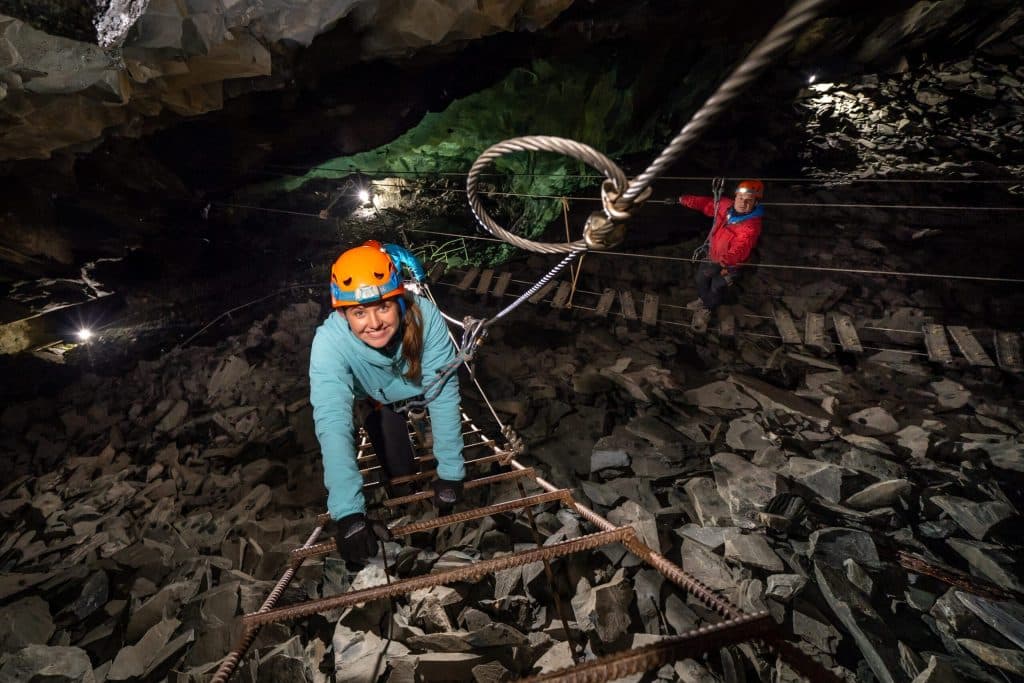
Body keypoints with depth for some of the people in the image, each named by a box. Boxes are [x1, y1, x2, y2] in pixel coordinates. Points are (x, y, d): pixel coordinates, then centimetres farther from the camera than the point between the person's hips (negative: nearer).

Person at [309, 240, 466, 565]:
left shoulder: (425, 316, -39)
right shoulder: (329, 342, -39)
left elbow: (443, 393, -34)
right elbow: (332, 425, -43)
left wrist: (450, 473, -33)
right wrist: (348, 511, -50)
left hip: (421, 386, 1)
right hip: (378, 400, -1)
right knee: (401, 475, -6)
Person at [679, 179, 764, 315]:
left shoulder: (752, 225, -35)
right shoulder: (725, 205, -15)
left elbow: (740, 249, -48)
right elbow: (705, 203, 1)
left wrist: (723, 262, -65)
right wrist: (682, 199, 3)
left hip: (728, 265, -6)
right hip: (711, 255, 6)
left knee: (716, 288, 18)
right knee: (701, 279, 27)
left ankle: (710, 306, 51)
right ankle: (704, 300, 58)